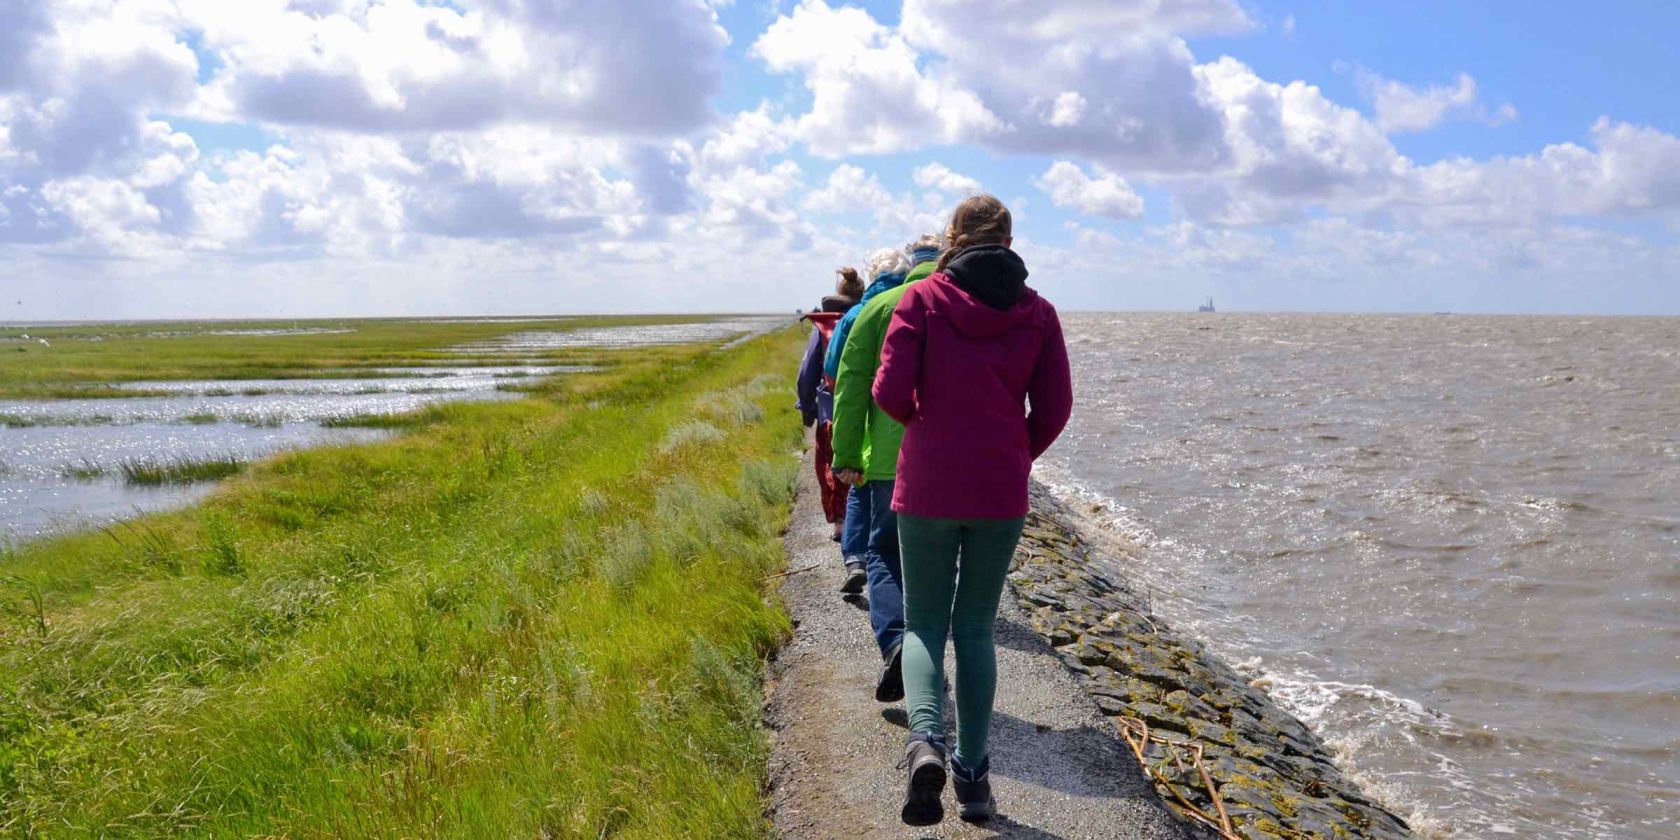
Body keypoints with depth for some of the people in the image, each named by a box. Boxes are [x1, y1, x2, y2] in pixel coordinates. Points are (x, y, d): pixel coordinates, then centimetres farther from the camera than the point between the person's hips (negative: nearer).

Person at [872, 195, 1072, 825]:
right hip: (1003, 495, 2)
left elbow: (890, 393, -11)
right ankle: (973, 772, 15)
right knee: (976, 628, 14)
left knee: (924, 624, 10)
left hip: (927, 489, -2)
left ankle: (926, 738, -16)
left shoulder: (921, 299, -4)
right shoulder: (1037, 312, 2)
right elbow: (1054, 408, 0)